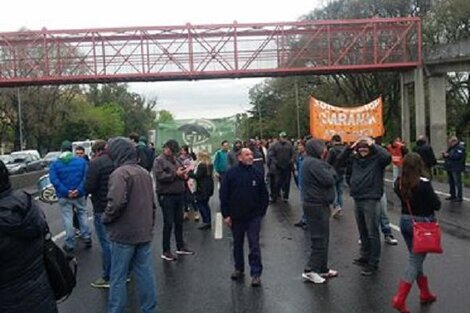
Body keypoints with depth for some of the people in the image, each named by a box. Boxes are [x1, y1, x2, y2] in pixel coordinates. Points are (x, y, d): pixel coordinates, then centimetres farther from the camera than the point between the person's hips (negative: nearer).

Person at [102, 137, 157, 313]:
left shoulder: (120, 173, -15)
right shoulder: (145, 172, 12)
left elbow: (117, 203, -27)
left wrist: (105, 219, -10)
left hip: (124, 234, -7)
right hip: (145, 232, 7)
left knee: (118, 278, 5)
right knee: (146, 274, 12)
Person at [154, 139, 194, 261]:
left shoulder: (176, 159, 16)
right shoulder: (159, 160, -5)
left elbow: (183, 174, 22)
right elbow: (159, 176, -20)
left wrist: (184, 175, -1)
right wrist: (175, 174, -18)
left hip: (179, 194, 7)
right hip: (166, 196, -7)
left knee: (179, 222, 14)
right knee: (168, 224, -2)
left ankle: (180, 247, 26)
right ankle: (166, 251, 8)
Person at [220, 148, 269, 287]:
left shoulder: (257, 174, -1)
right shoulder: (231, 173, -5)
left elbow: (264, 195, 6)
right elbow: (223, 194, -3)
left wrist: (261, 212, 2)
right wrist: (226, 214, -6)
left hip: (253, 217, 0)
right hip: (236, 217, 1)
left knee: (254, 246, -1)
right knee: (237, 244, 15)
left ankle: (256, 273, 6)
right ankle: (239, 269, 32)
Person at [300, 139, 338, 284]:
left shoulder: (309, 162, 15)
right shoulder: (314, 163, -19)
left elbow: (330, 178, 16)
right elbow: (329, 180, -22)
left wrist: (330, 171, -3)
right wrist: (332, 170, -4)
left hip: (313, 203, 11)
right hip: (317, 205, -11)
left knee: (322, 238, 17)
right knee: (320, 239, -4)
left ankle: (322, 268, 26)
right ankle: (310, 270, 1)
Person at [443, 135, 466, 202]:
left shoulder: (460, 147, -10)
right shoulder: (451, 148, 18)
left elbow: (458, 156, -25)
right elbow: (447, 156, 23)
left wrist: (448, 155, -19)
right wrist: (444, 155, 1)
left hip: (456, 168, -9)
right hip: (450, 168, 9)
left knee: (458, 183, -6)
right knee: (451, 182, 15)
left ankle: (459, 197, -2)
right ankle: (453, 195, 25)